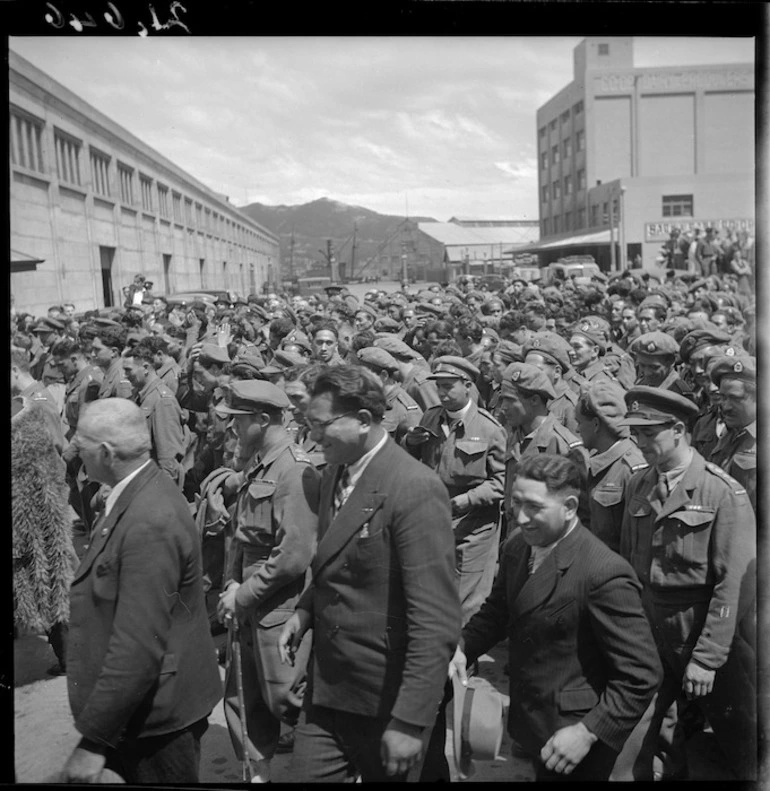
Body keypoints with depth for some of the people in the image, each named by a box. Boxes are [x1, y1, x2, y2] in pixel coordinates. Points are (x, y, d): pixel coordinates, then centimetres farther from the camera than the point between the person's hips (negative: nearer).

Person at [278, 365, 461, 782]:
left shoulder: (416, 489, -22)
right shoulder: (333, 474, 5)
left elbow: (435, 622, -23)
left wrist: (410, 722, -22)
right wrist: (306, 609, 0)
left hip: (384, 699, -7)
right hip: (325, 687, 7)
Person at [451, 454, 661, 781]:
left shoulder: (604, 575, -26)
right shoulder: (517, 547, -4)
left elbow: (642, 676, -21)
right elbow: (498, 609, 11)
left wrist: (589, 733, -24)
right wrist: (463, 645, -5)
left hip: (572, 740, -6)